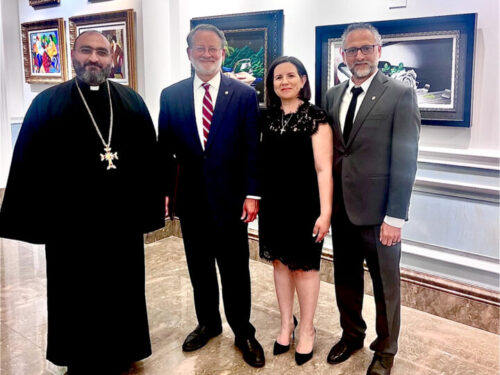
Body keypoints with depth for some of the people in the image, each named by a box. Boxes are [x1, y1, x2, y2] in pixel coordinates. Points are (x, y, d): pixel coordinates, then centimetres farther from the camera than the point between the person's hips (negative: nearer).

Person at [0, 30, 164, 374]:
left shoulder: (132, 101, 4)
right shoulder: (48, 103, -2)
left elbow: (150, 158, 3)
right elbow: (28, 164, -4)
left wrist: (149, 208, 0)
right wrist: (33, 221, -8)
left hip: (122, 218, 2)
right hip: (70, 221, -2)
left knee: (122, 289, 16)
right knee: (77, 295, 14)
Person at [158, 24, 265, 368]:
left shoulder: (244, 94, -2)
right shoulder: (171, 95, 4)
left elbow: (252, 149, -4)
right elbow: (165, 149, 6)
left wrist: (252, 194, -9)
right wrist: (164, 191, 1)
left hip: (230, 198, -2)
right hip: (191, 198, 3)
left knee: (235, 270, 8)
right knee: (199, 268, 16)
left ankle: (243, 332, 25)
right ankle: (208, 323, 36)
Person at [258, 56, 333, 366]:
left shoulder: (315, 117, -9)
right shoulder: (267, 117, 6)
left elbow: (323, 168, -13)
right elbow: (261, 161, 9)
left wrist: (325, 212, -18)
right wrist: (257, 197, 2)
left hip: (304, 203, -4)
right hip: (274, 203, 5)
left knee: (305, 266, 7)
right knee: (280, 262, 14)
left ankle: (307, 329, 27)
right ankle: (286, 324, 32)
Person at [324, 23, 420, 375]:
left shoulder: (400, 95, -8)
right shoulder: (334, 95, 9)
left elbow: (405, 160, -12)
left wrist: (395, 217, -15)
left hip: (378, 211, -5)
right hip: (341, 207, 5)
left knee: (385, 286, 11)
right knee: (346, 279, 18)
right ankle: (351, 335, 40)